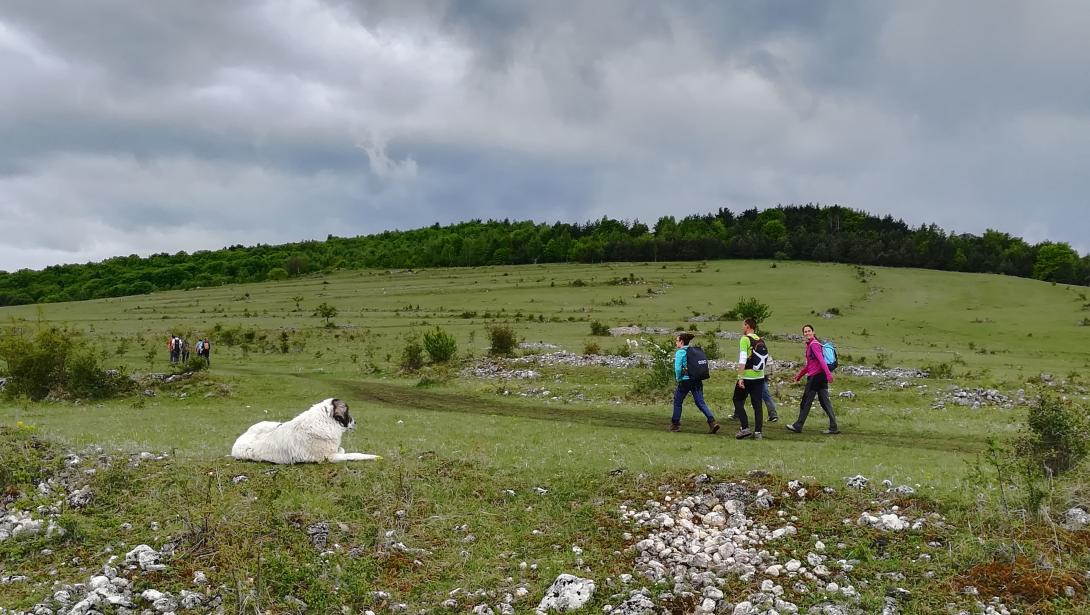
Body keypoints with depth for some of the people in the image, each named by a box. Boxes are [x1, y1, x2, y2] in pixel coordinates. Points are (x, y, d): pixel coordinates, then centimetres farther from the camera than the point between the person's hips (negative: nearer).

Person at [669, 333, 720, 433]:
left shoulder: (680, 352, -7)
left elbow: (677, 368, -15)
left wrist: (678, 379, -1)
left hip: (685, 381, -6)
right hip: (697, 380, 6)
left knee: (677, 402, 12)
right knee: (700, 402, 1)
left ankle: (675, 424, 18)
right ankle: (712, 421, -15)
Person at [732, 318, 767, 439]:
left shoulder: (745, 339, -9)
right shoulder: (760, 340, 10)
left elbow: (742, 359, -16)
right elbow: (765, 358, 15)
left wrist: (740, 377, -18)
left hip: (747, 377, -6)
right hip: (759, 377, 6)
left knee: (738, 401, 6)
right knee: (757, 404, 7)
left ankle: (745, 428, -3)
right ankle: (757, 432, 4)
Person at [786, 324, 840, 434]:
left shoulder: (814, 344, -12)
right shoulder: (809, 345, 18)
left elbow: (821, 360, -23)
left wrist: (828, 374, -31)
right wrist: (800, 374, 32)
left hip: (815, 376, -9)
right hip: (821, 376, 9)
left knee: (806, 401, 2)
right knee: (825, 401, 7)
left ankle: (798, 426, 11)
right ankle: (833, 427, 5)